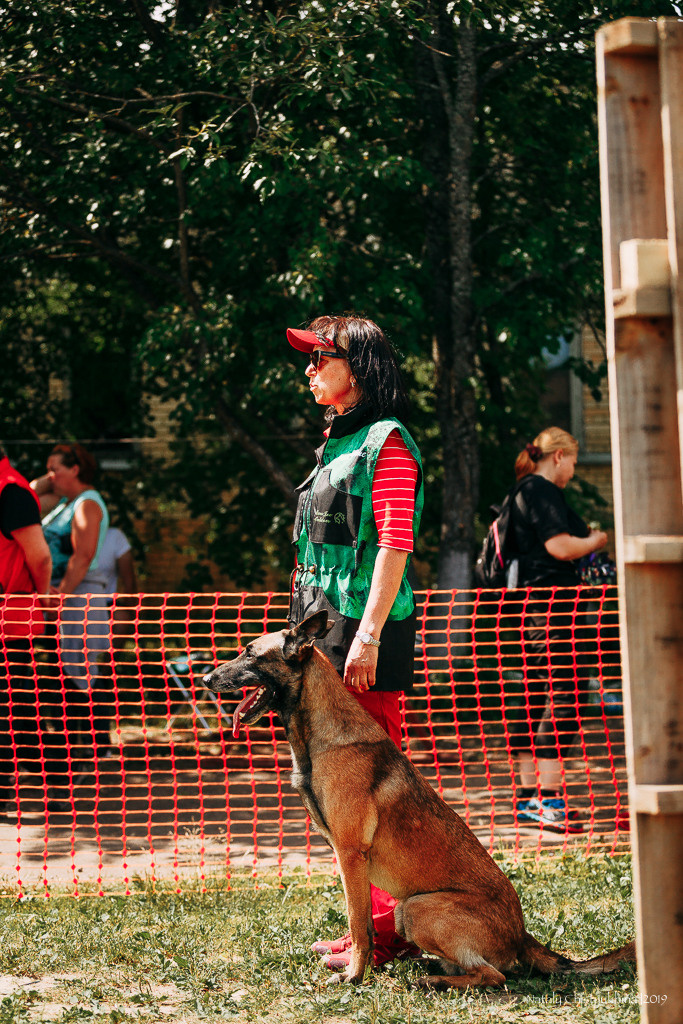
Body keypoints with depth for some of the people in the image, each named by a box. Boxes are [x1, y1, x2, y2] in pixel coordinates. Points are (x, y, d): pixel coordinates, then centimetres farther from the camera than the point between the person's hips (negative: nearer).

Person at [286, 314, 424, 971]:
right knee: (345, 775, 11)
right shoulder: (338, 442, 19)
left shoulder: (387, 443, -9)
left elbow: (395, 546, -16)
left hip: (368, 626, -10)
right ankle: (372, 920, 17)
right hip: (329, 624, 10)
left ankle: (394, 929, -5)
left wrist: (368, 636, -22)